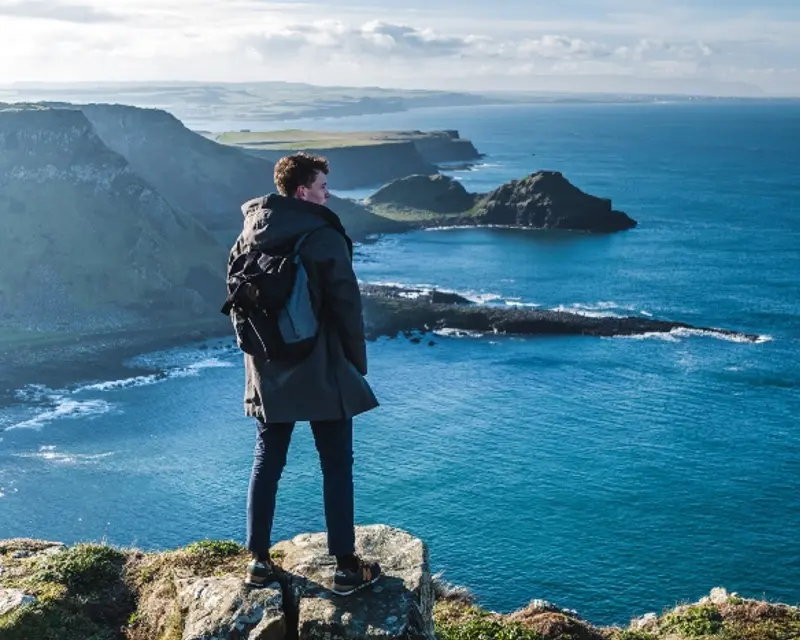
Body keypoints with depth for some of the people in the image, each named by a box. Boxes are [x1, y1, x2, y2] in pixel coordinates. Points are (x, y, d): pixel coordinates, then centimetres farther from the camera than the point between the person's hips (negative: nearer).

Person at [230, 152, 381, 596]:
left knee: (266, 465, 14)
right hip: (322, 374, -5)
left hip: (268, 374, 5)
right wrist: (358, 365, 0)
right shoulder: (325, 238, -14)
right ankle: (346, 567, 9)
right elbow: (347, 309, -13)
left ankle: (259, 561, 19)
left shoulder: (248, 237, 5)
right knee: (336, 467, 4)